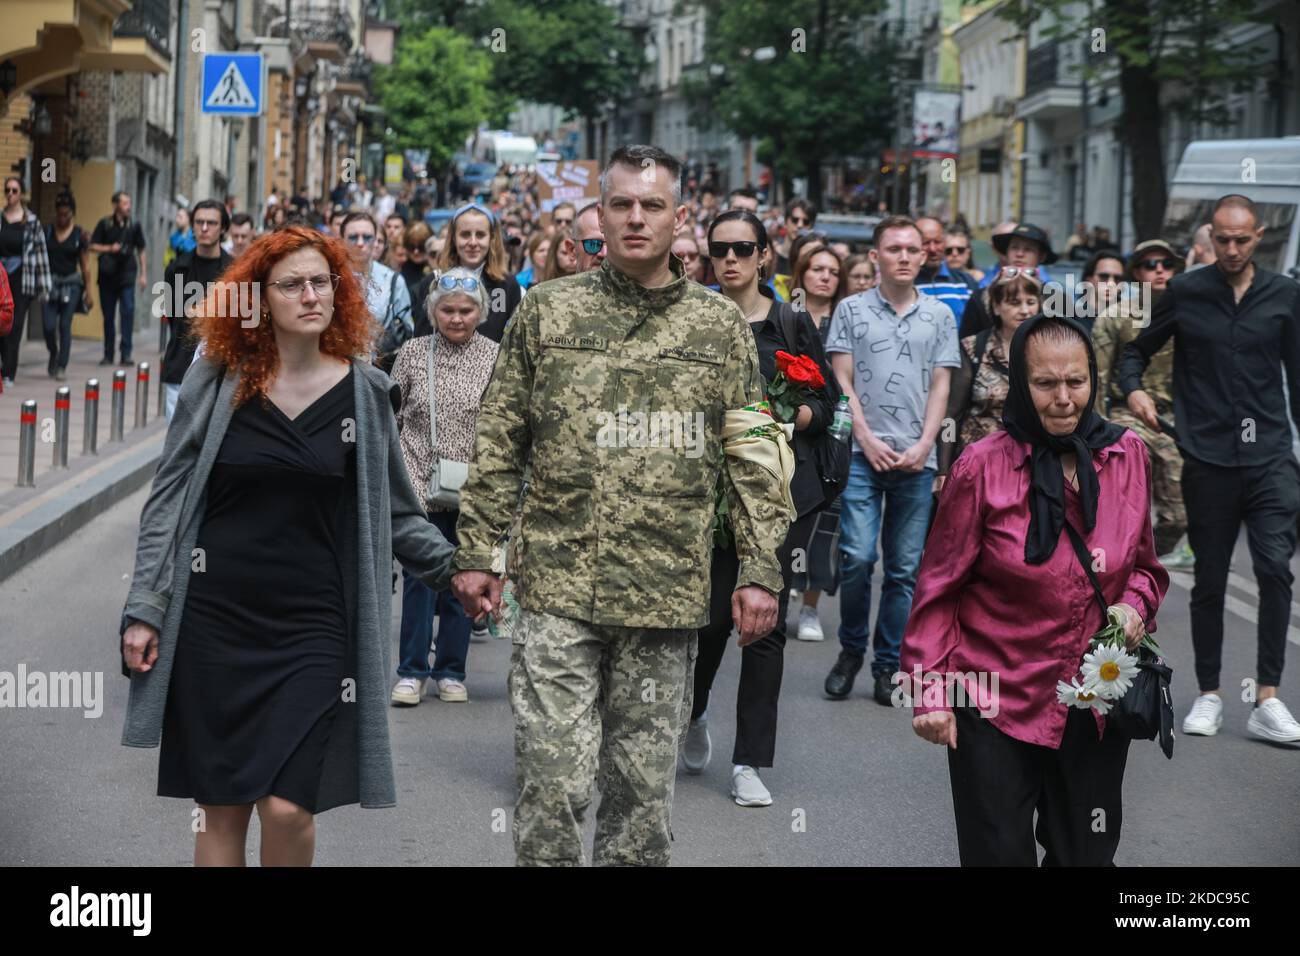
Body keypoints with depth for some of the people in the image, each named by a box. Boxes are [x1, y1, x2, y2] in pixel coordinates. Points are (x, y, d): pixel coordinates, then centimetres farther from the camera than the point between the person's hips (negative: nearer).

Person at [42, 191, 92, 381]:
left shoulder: (81, 235, 0)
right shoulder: (47, 231, 2)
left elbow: (85, 265, 2)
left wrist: (88, 290, 0)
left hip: (71, 283, -1)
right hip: (50, 281, 1)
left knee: (65, 326, -3)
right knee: (49, 326, -4)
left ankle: (61, 367, 3)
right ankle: (53, 354, 24)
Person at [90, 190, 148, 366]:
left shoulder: (134, 226, 6)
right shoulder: (104, 224, 2)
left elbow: (141, 251, 12)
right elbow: (92, 246, 2)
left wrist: (143, 274, 8)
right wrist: (109, 248, -14)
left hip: (127, 274, 0)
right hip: (107, 275, 0)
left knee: (128, 311, -12)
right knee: (108, 315, 6)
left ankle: (126, 353, -9)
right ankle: (108, 354, 15)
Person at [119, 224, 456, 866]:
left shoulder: (364, 391, 3)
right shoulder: (214, 380, 2)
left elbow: (394, 513, 11)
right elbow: (167, 500, 5)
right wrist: (144, 609, 0)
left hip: (312, 624, 0)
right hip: (213, 620, 1)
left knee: (286, 809, -11)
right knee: (220, 810, 5)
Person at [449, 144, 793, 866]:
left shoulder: (720, 326, 6)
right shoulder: (548, 311, 5)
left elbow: (754, 459, 6)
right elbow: (500, 444, 7)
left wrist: (760, 571, 0)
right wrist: (477, 551, 3)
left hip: (667, 593, 1)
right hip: (558, 590, -1)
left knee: (644, 788, 8)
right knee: (553, 783, -5)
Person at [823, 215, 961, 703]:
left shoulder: (940, 316, 10)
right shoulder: (852, 310, 6)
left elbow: (940, 387, 7)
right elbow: (842, 382, 3)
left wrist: (922, 446, -5)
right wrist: (868, 440, -7)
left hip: (916, 459, 2)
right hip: (862, 454, -2)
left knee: (905, 568, 3)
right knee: (857, 557, -11)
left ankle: (888, 665, 11)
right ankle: (851, 649, 10)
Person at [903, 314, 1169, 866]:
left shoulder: (1126, 454, 0)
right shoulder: (983, 467, -12)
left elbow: (1143, 563, 14)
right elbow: (940, 587, -6)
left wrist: (1135, 605, -7)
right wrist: (930, 691, -9)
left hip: (1095, 709, 4)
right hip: (997, 707, -4)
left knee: (1087, 855, 14)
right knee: (1001, 855, 4)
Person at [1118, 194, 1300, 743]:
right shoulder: (1185, 293, 4)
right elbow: (1137, 350, 14)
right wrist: (1133, 389, -6)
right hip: (1207, 457, 0)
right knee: (1210, 580, 8)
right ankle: (1209, 696, 20)